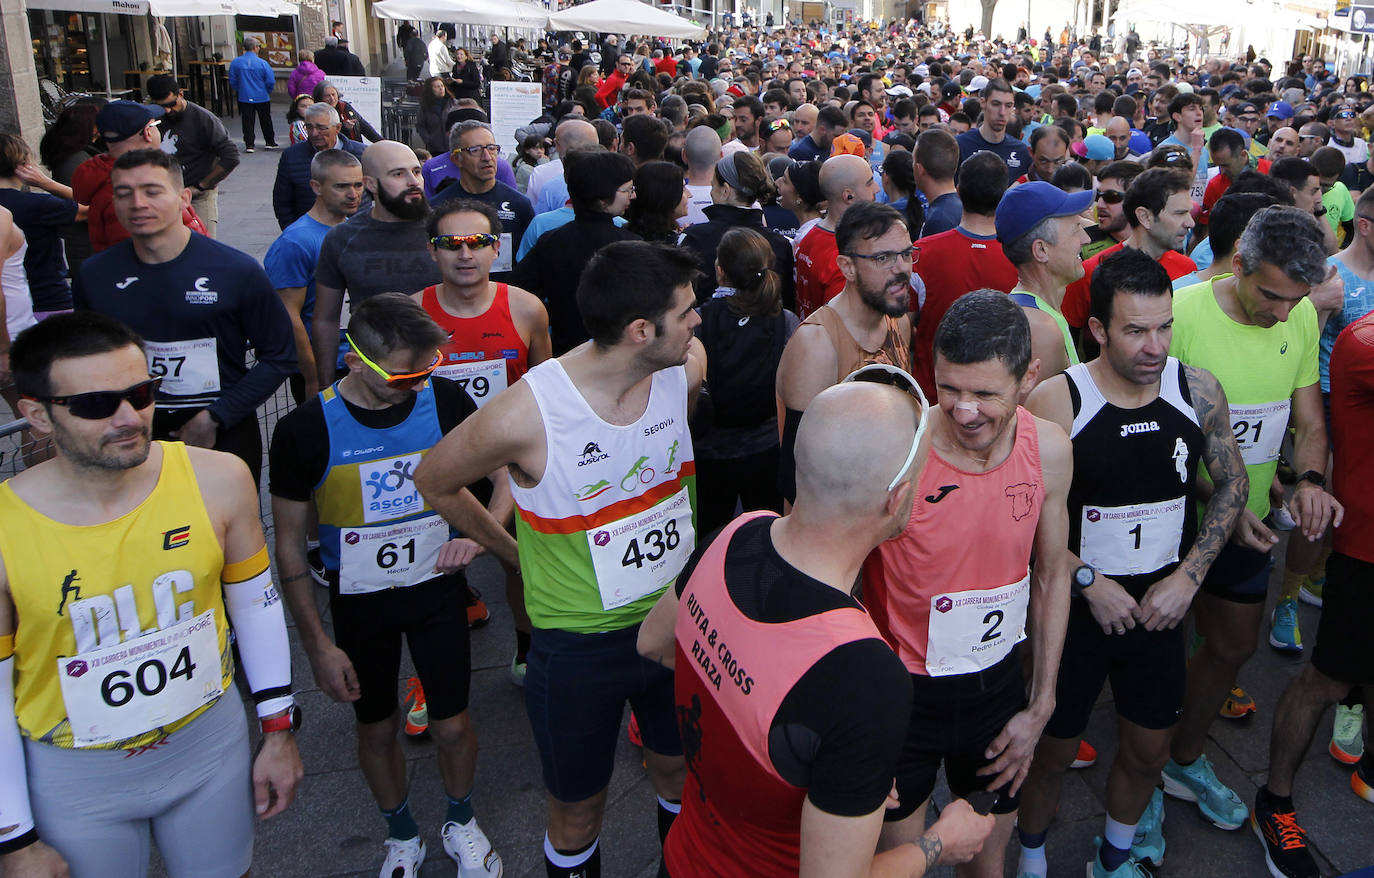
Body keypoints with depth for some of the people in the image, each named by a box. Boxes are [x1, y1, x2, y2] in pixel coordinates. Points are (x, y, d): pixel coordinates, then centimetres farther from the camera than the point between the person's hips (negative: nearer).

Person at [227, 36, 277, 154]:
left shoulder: (235, 62, -4)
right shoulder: (262, 63, -11)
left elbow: (232, 81, 2)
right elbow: (271, 81, -10)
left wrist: (239, 91, 17)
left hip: (244, 98, 1)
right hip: (262, 98, -1)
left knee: (247, 122, 7)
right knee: (265, 121, 14)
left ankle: (249, 145, 4)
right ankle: (270, 142, 22)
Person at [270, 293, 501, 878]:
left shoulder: (446, 401, -14)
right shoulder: (305, 430, -18)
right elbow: (289, 544, -9)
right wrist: (317, 645, -8)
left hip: (437, 588, 1)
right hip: (359, 601, 0)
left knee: (452, 725, 9)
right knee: (377, 730, 15)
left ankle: (461, 823, 39)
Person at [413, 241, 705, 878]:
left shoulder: (685, 369, -13)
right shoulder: (526, 413, -28)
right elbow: (433, 482, -8)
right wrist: (517, 554, 0)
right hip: (579, 641, -4)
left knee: (680, 773, 26)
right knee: (578, 810, 16)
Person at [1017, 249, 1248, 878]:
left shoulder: (1198, 390, -7)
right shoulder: (1055, 401, -19)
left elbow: (1232, 482, 5)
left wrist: (1188, 575, -4)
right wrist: (1089, 581, -16)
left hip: (1160, 607, 4)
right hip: (1075, 607, -3)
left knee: (1149, 750, 17)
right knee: (1053, 750, 10)